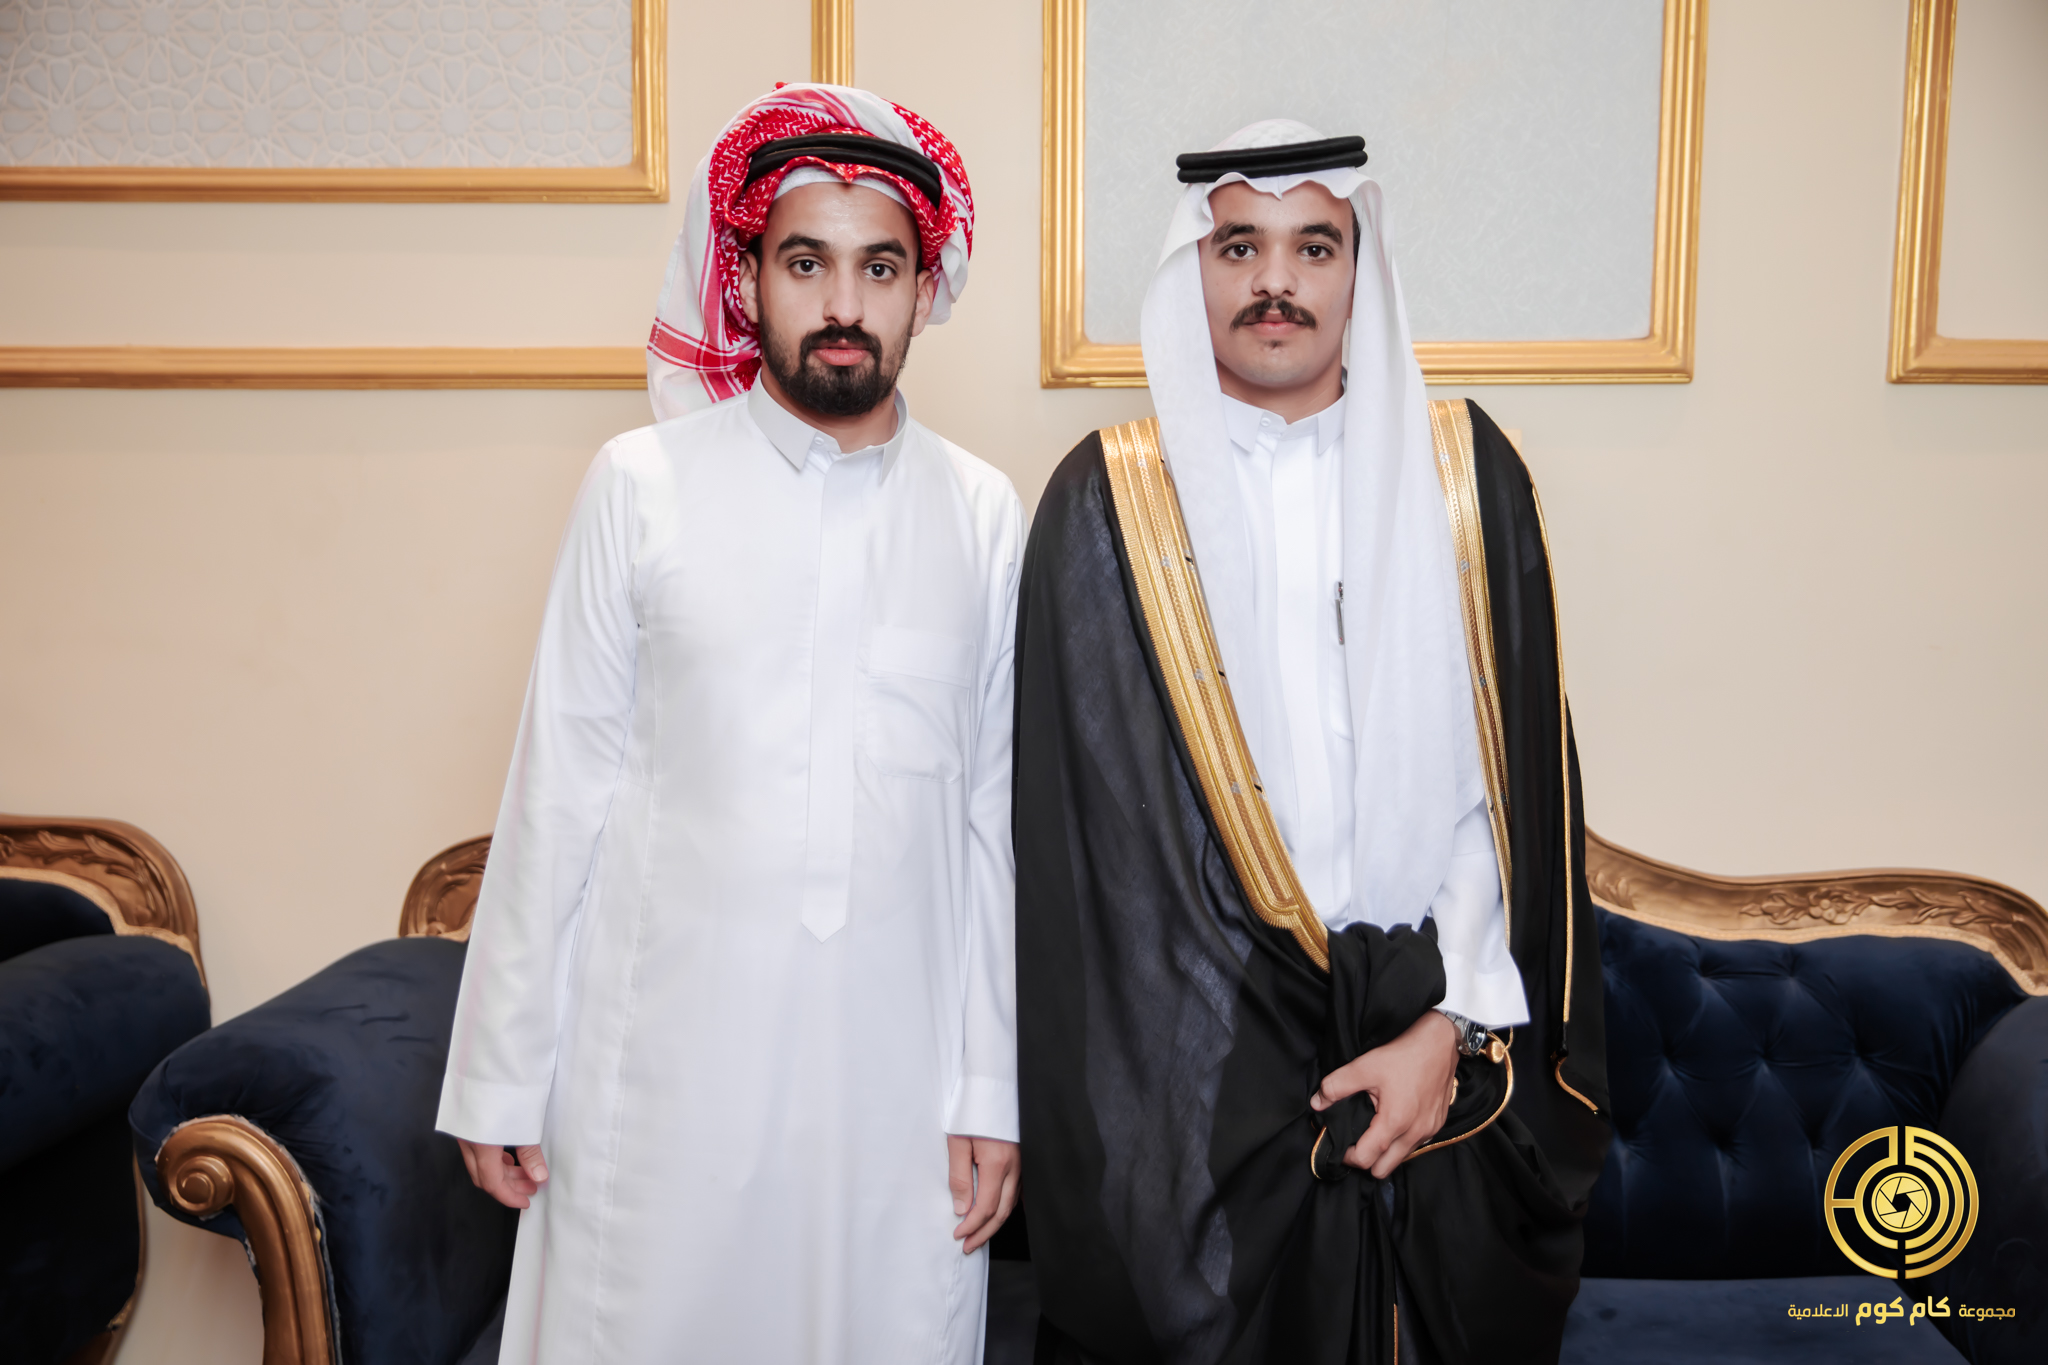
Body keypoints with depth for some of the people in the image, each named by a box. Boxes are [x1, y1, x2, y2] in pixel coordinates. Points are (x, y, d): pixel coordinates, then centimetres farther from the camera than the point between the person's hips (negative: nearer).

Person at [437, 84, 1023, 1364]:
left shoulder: (984, 513, 2)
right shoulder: (642, 485, -3)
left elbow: (995, 815, 5)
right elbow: (559, 790, -1)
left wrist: (993, 1091, 5)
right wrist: (502, 1076, 1)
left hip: (901, 1067, 2)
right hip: (668, 1064, -1)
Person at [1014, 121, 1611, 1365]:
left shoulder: (1467, 473, 3)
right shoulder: (1109, 500, -3)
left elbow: (1517, 781, 0)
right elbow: (1085, 822, -5)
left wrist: (1456, 1026, -8)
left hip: (1443, 1058, 2)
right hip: (1197, 1059, -2)